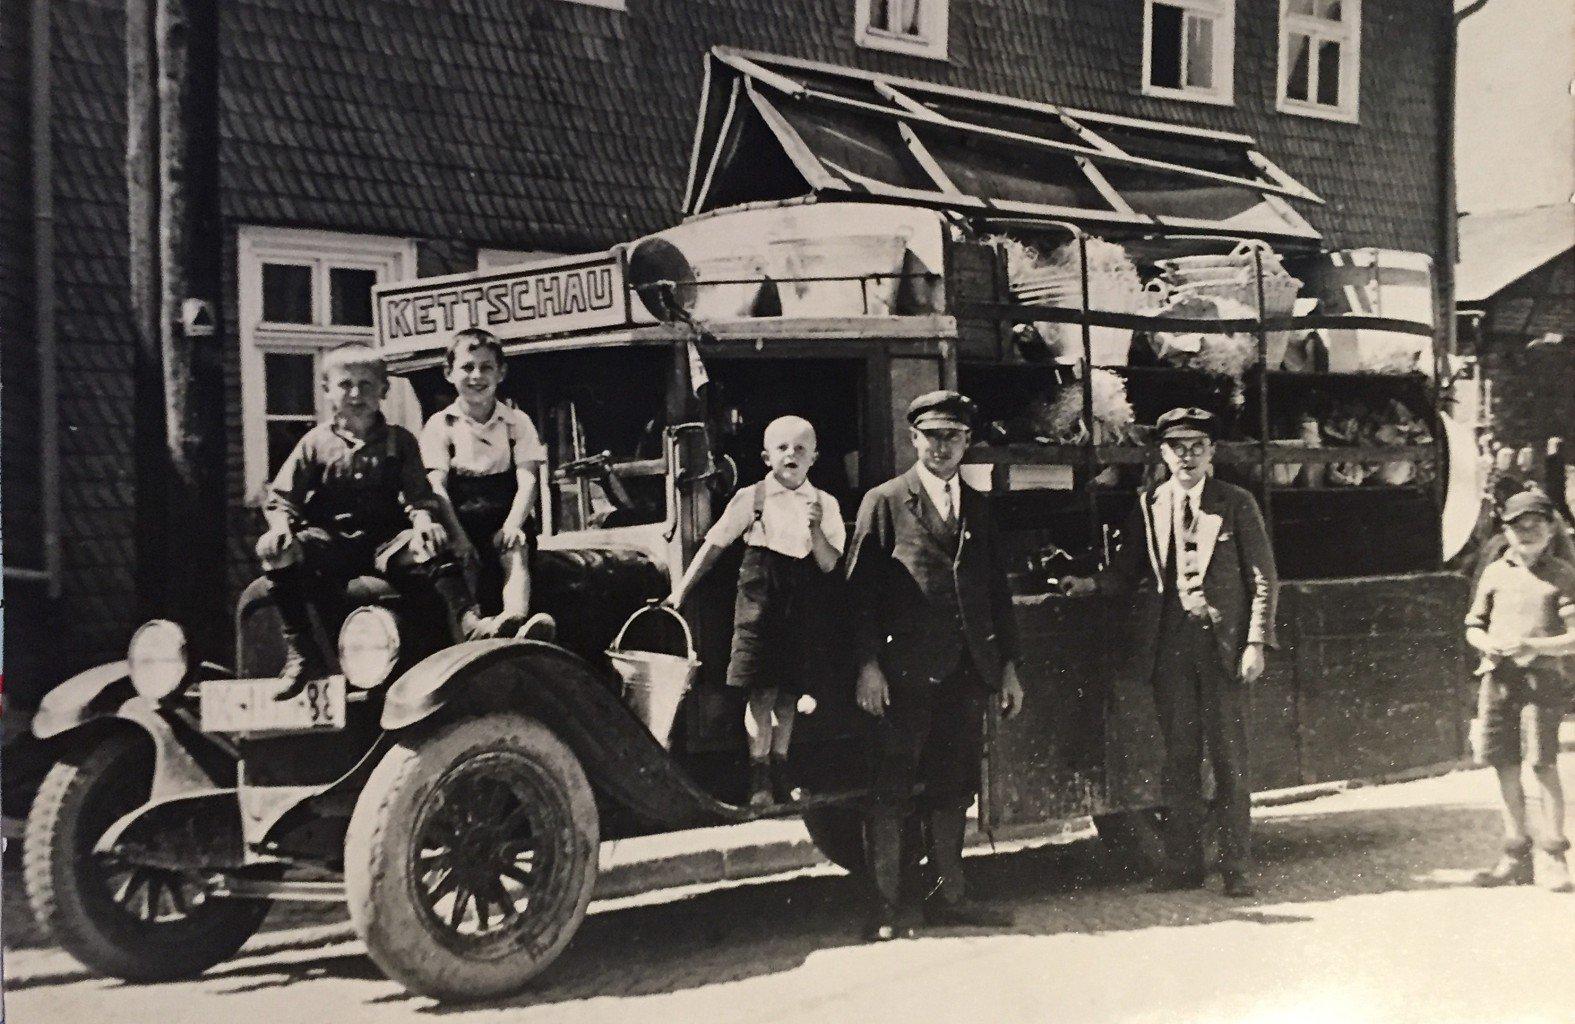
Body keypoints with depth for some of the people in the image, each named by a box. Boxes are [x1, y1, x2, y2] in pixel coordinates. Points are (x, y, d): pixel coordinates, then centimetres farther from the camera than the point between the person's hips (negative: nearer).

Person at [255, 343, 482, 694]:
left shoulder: (400, 441, 9)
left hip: (386, 540, 0)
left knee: (434, 549, -30)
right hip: (329, 542, 0)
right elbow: (281, 497, 7)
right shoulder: (316, 442, 7)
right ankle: (301, 652, -20)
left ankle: (469, 625, -37)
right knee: (278, 551, -28)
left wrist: (423, 519, -20)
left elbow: (418, 494, 3)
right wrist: (280, 525, -16)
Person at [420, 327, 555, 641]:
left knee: (516, 553, -29)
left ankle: (514, 615, -56)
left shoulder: (517, 421, 10)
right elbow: (436, 486, -6)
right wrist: (456, 534, -22)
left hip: (505, 515, 0)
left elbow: (527, 480, -1)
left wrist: (513, 523, -21)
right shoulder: (440, 424, 6)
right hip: (461, 517, 0)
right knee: (462, 559, -29)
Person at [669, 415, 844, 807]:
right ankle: (758, 779, 0)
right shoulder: (752, 498, 0)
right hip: (760, 604, -2)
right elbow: (715, 544, 4)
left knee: (788, 692, 8)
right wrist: (681, 590, 3)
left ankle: (779, 773, 21)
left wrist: (816, 529, -18)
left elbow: (831, 565, 0)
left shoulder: (824, 504, 5)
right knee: (762, 692, -7)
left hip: (803, 609, 2)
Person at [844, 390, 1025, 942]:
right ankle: (887, 905, 2)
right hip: (904, 673, -5)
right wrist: (867, 664, -13)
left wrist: (1007, 666, 13)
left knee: (953, 787, 11)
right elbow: (860, 589, -4)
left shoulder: (978, 508, 17)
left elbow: (996, 593, 19)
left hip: (965, 673, 5)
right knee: (891, 791, -3)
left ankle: (946, 896, 21)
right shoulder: (884, 503, 1)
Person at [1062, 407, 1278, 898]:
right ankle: (1182, 862, 14)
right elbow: (1128, 570, 11)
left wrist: (1256, 642, -7)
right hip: (1170, 645, 2)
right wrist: (1090, 584, -8)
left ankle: (1236, 866, 10)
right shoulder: (1148, 506, 7)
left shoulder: (1237, 504, 1)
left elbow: (1263, 578, 1)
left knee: (1229, 757, 2)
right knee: (1178, 756, 6)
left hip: (1223, 643, -2)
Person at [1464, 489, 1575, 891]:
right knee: (1506, 768, 7)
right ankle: (1516, 857, 16)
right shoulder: (1495, 573, 13)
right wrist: (1487, 643, -4)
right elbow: (1473, 625, 18)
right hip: (1498, 677, 4)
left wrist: (1534, 646, -19)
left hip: (1541, 678, -4)